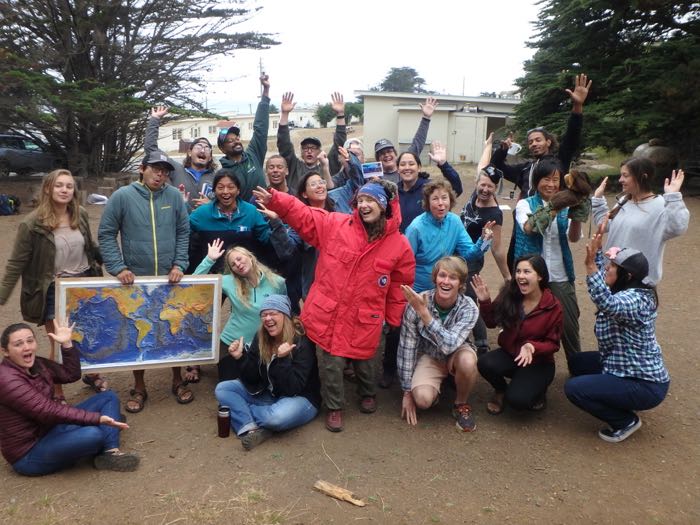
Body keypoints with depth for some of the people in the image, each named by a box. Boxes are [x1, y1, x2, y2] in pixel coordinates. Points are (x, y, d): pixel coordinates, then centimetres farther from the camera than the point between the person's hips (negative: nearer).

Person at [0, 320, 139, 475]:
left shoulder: (36, 365, 3)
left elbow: (71, 374, 12)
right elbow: (48, 410, -30)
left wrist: (66, 344, -3)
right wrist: (97, 418, -33)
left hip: (52, 429, 10)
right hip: (30, 453, -10)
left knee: (108, 397, 7)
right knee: (92, 434, -35)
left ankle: (110, 453, -14)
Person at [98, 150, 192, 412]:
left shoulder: (174, 196, 0)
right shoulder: (122, 196, -5)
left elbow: (183, 233, 4)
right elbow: (106, 234, -3)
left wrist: (179, 265, -6)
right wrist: (118, 268, -11)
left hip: (170, 278, 1)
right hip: (135, 279, -1)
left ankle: (178, 381, 29)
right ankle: (139, 388, 25)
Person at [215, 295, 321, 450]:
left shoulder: (302, 342, -20)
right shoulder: (261, 338, -4)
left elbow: (293, 388, -24)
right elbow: (252, 379, -2)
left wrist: (282, 360, -37)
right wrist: (240, 358, -19)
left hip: (300, 398, -6)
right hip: (267, 394, 6)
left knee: (277, 417, -39)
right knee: (222, 389, -7)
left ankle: (240, 411, -9)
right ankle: (252, 428, -25)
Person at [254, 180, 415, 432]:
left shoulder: (399, 245, -5)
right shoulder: (335, 225, -4)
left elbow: (401, 286, 3)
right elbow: (303, 216, -4)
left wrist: (393, 320, 5)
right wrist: (274, 200, -18)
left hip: (364, 319, 0)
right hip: (328, 312, 0)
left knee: (362, 361, 17)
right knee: (332, 362, 3)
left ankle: (367, 394, 51)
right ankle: (334, 408, 29)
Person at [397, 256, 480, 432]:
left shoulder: (469, 308, -23)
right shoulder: (416, 302, -23)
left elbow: (449, 345, -37)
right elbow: (406, 348, -14)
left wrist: (423, 312, -44)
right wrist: (407, 392, -11)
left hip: (456, 354, 1)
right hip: (428, 356, -1)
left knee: (467, 361, -35)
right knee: (422, 398, -29)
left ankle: (461, 404, -4)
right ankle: (434, 393, 9)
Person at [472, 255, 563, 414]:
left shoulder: (553, 306, -17)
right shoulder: (509, 294, -11)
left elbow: (553, 344, -10)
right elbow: (492, 323, 0)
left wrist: (532, 347, -30)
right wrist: (485, 301, -17)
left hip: (538, 362, -3)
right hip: (509, 353, 3)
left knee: (517, 400, -25)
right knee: (484, 363, -29)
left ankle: (537, 389, 12)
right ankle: (501, 390, 6)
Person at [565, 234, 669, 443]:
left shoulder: (635, 300, -26)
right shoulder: (627, 292, 3)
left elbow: (607, 303, -51)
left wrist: (590, 265, -56)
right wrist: (596, 252, 15)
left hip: (645, 386, -10)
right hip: (636, 370, 10)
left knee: (574, 388, -17)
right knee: (579, 363, 20)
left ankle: (626, 421, 1)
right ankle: (618, 401, 18)